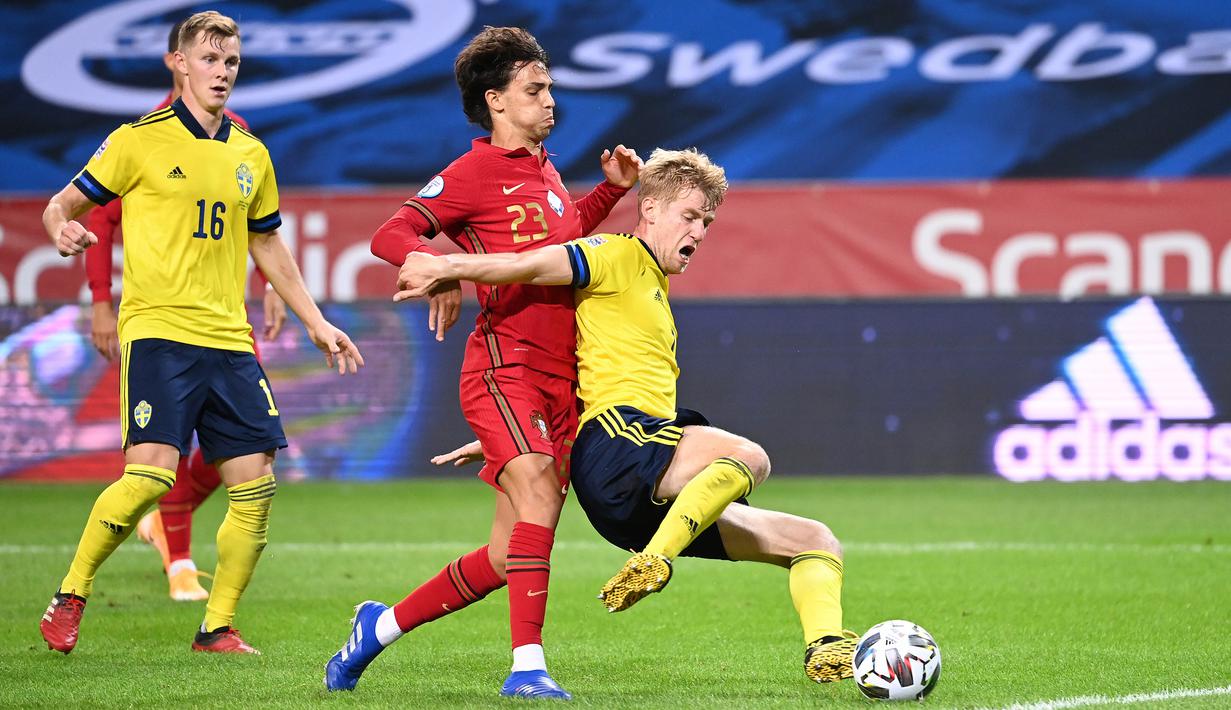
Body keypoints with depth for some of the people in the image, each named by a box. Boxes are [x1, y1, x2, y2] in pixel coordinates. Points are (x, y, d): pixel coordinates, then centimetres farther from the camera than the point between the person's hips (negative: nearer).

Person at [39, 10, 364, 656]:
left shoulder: (250, 156, 15)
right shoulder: (140, 141, -1)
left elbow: (267, 246, 27)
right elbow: (64, 204, 4)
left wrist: (316, 323, 23)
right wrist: (63, 231, -20)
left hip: (228, 340, 6)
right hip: (157, 331, -6)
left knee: (254, 483, -2)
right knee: (151, 472, -20)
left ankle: (217, 627, 10)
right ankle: (69, 598, -1)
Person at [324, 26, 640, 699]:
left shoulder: (544, 168, 19)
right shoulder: (472, 173, -4)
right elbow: (388, 236, -13)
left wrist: (612, 188, 25)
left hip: (560, 378, 8)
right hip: (503, 367, -8)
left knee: (511, 555, 6)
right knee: (539, 495, -30)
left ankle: (381, 625, 23)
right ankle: (527, 667, -33)